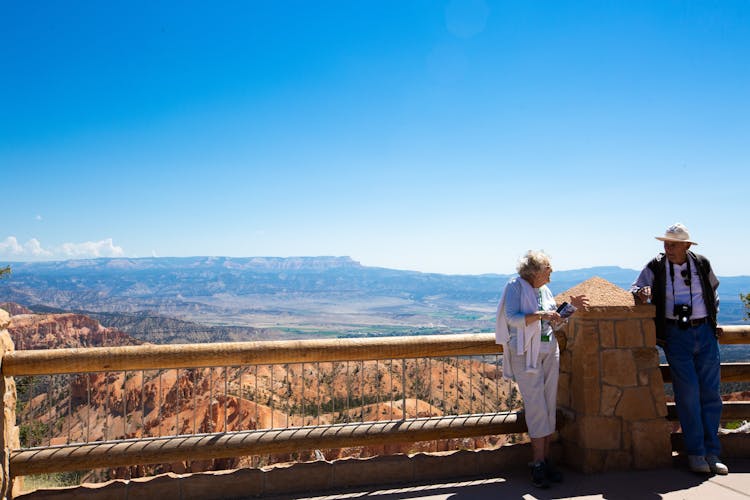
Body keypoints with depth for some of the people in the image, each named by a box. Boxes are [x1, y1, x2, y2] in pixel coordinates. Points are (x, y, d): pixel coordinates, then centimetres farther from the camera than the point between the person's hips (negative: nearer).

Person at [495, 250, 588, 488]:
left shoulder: (544, 289, 12)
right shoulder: (515, 286, -7)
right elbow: (512, 318, -18)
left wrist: (570, 306, 7)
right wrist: (540, 315, -26)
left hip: (550, 351, 7)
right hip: (526, 353, -6)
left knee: (550, 406, 5)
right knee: (536, 406, -8)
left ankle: (546, 459, 12)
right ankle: (538, 464, 0)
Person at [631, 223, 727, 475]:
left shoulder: (702, 264, 6)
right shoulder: (656, 267, 0)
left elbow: (713, 292, 23)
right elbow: (635, 289, 5)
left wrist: (712, 319, 17)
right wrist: (641, 292, -18)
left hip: (705, 333, 2)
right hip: (675, 335, -2)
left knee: (710, 393, 3)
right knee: (688, 393, -7)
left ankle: (712, 452, 13)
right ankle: (695, 453, 4)